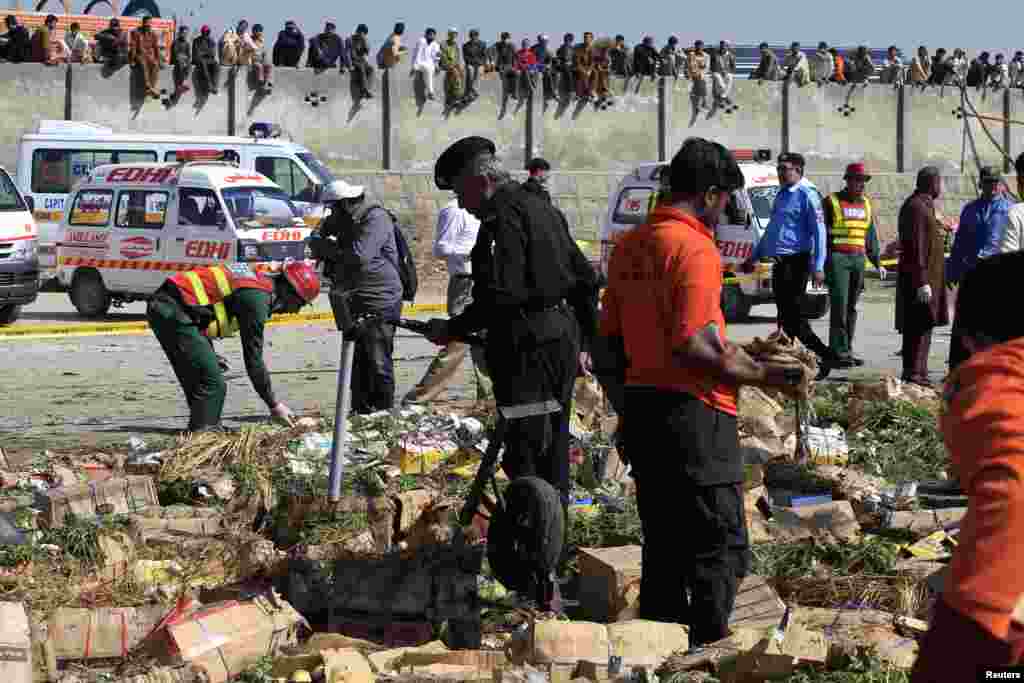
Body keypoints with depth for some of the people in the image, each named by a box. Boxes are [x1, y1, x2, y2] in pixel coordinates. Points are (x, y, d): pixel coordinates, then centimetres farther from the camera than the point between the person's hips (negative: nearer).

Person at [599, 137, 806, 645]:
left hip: (640, 406, 8)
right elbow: (692, 347, -22)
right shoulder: (694, 248, -15)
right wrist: (760, 376, -13)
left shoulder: (629, 245, 11)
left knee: (664, 543, 14)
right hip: (694, 412, -8)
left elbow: (611, 337, 15)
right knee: (721, 548, -1)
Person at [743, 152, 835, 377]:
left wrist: (818, 267, -21)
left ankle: (825, 356, -6)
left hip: (796, 262, -9)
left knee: (791, 314, -11)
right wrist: (754, 258, 29)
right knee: (785, 314, 9)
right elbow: (771, 230, 28)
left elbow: (818, 232, -14)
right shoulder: (781, 195, 17)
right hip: (779, 263, 9)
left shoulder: (807, 196, -9)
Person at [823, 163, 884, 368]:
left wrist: (877, 263, 19)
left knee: (852, 307, 7)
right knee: (840, 305, -11)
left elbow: (870, 236, 24)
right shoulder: (832, 202, -1)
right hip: (837, 258, -6)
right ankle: (839, 352, -11)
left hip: (858, 259, 6)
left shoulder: (866, 204, 17)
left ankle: (847, 351, 11)